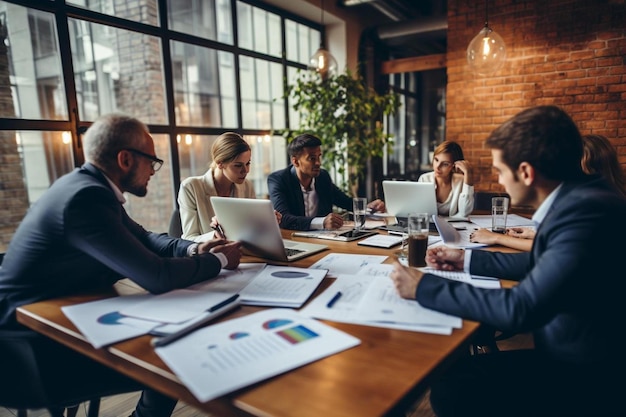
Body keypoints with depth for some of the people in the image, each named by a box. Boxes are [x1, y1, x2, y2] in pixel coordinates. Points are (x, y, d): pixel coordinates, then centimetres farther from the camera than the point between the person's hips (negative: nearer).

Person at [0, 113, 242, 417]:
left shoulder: (89, 186, 2)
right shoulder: (86, 197, -28)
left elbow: (143, 238, 12)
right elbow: (157, 277, -29)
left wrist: (194, 249, -5)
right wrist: (219, 260, -14)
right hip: (40, 344, -9)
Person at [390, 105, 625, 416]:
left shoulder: (586, 210, -28)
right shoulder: (577, 197, 1)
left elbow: (521, 309, -30)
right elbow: (539, 265, 16)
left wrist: (424, 287, -21)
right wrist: (466, 260, 14)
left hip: (588, 375, -8)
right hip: (574, 350, 9)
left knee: (454, 387, -16)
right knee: (457, 365, 7)